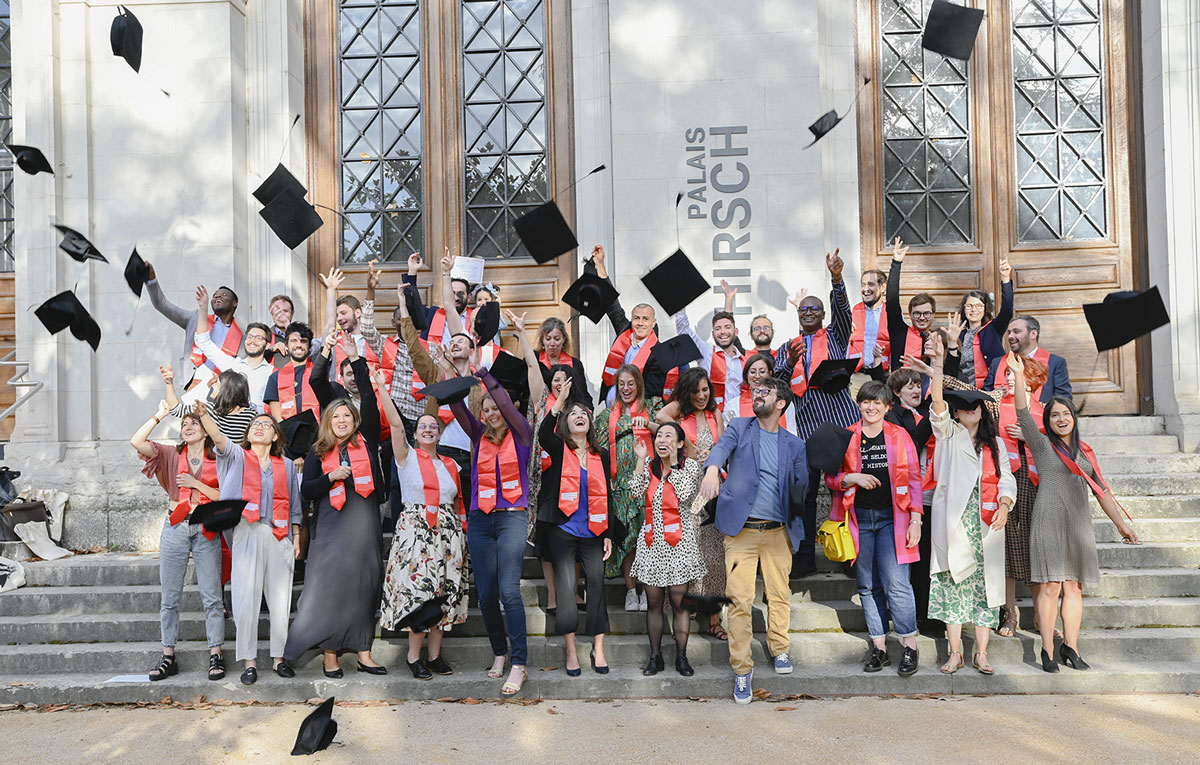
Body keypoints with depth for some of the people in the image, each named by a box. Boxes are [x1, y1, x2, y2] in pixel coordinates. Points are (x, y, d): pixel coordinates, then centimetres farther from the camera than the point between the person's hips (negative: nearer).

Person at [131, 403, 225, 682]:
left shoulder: (217, 460, 6)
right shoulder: (172, 455, 9)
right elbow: (136, 442, -4)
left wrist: (197, 483, -9)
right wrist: (159, 415, 1)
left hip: (206, 530, -2)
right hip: (175, 528, 2)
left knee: (211, 596, -2)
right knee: (170, 596, 4)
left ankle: (216, 656, 2)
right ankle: (168, 657, 10)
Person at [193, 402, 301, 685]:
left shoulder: (286, 465, 15)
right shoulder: (237, 456, 9)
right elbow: (219, 437, -12)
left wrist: (296, 538, 10)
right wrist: (204, 415, -30)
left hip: (279, 537, 2)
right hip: (247, 534, -2)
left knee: (280, 600, 3)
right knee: (246, 599, -5)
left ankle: (279, 657, 15)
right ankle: (249, 661, 4)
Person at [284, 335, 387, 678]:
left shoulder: (366, 442, 9)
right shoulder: (318, 453, 10)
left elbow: (369, 401, 1)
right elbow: (306, 490, 5)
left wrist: (356, 359, -3)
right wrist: (330, 478, -13)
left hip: (363, 522, 1)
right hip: (331, 526, -1)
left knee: (364, 584, 3)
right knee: (329, 585, -5)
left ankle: (363, 653, 9)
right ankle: (330, 655, 2)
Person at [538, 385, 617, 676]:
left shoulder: (601, 455, 11)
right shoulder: (559, 449, 2)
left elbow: (607, 496, 12)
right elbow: (543, 435, -22)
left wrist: (608, 534, 6)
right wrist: (560, 401, -33)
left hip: (593, 532, 3)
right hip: (563, 530, -2)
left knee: (596, 586, -1)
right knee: (566, 586, -4)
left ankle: (598, 650, 8)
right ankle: (571, 651, 5)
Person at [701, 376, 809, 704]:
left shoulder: (794, 445, 11)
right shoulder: (739, 428, 6)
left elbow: (801, 490, 4)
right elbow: (722, 447, -15)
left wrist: (800, 488, -21)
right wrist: (712, 469, -38)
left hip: (778, 531, 2)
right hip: (741, 530, -2)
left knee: (779, 595, 9)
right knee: (740, 600, -4)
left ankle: (779, 649, 34)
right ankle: (742, 669, 7)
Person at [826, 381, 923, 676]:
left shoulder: (899, 436, 5)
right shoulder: (846, 438, 8)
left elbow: (913, 479, 4)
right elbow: (831, 478, 9)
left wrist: (915, 520, -3)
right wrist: (853, 477, -12)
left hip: (891, 519, -2)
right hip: (859, 519, 2)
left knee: (895, 583, -10)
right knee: (868, 586, 5)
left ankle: (910, 647, 1)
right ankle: (879, 648, 13)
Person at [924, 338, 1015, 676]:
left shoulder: (996, 444, 18)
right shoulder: (949, 434, 10)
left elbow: (1006, 478, 11)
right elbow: (937, 403, -6)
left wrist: (1004, 505, -9)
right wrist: (938, 364, -17)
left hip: (987, 522, 2)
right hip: (954, 520, -2)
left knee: (985, 583, 0)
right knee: (953, 581, -3)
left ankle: (981, 653, 5)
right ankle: (955, 652, 2)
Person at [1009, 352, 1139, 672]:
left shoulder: (1085, 452, 17)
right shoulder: (1042, 444, 5)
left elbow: (1101, 490, 21)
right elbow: (1023, 413, -8)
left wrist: (1121, 524, 21)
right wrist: (1019, 375, -17)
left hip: (1079, 524, 4)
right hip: (1049, 522, -4)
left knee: (1074, 586, 3)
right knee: (1050, 586, -8)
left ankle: (1070, 647, 10)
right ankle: (1048, 650, -4)